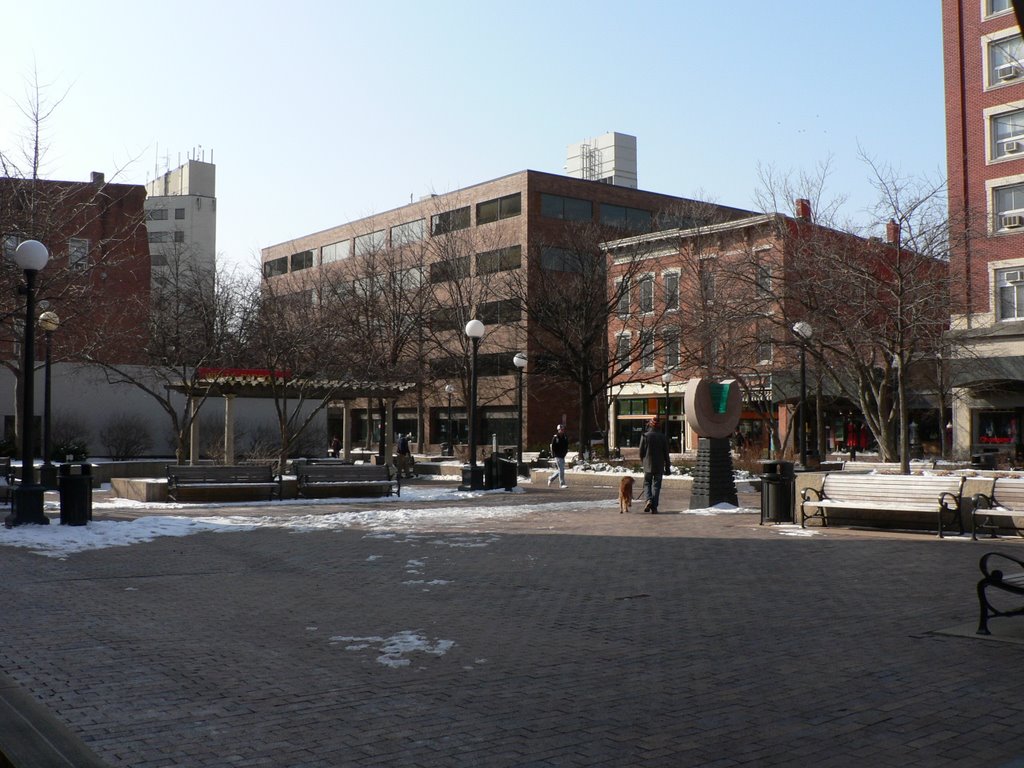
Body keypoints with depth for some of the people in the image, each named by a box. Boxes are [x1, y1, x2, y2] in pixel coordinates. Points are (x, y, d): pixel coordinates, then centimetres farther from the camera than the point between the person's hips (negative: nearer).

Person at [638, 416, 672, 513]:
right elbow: (666, 453, 2)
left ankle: (648, 499, -13)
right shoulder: (663, 437, -1)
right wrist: (667, 467, 8)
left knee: (647, 483, 12)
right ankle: (654, 507, 3)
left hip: (648, 465, -1)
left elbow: (641, 451, -2)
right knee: (656, 485, 6)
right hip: (659, 466, 1)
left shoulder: (645, 436, -6)